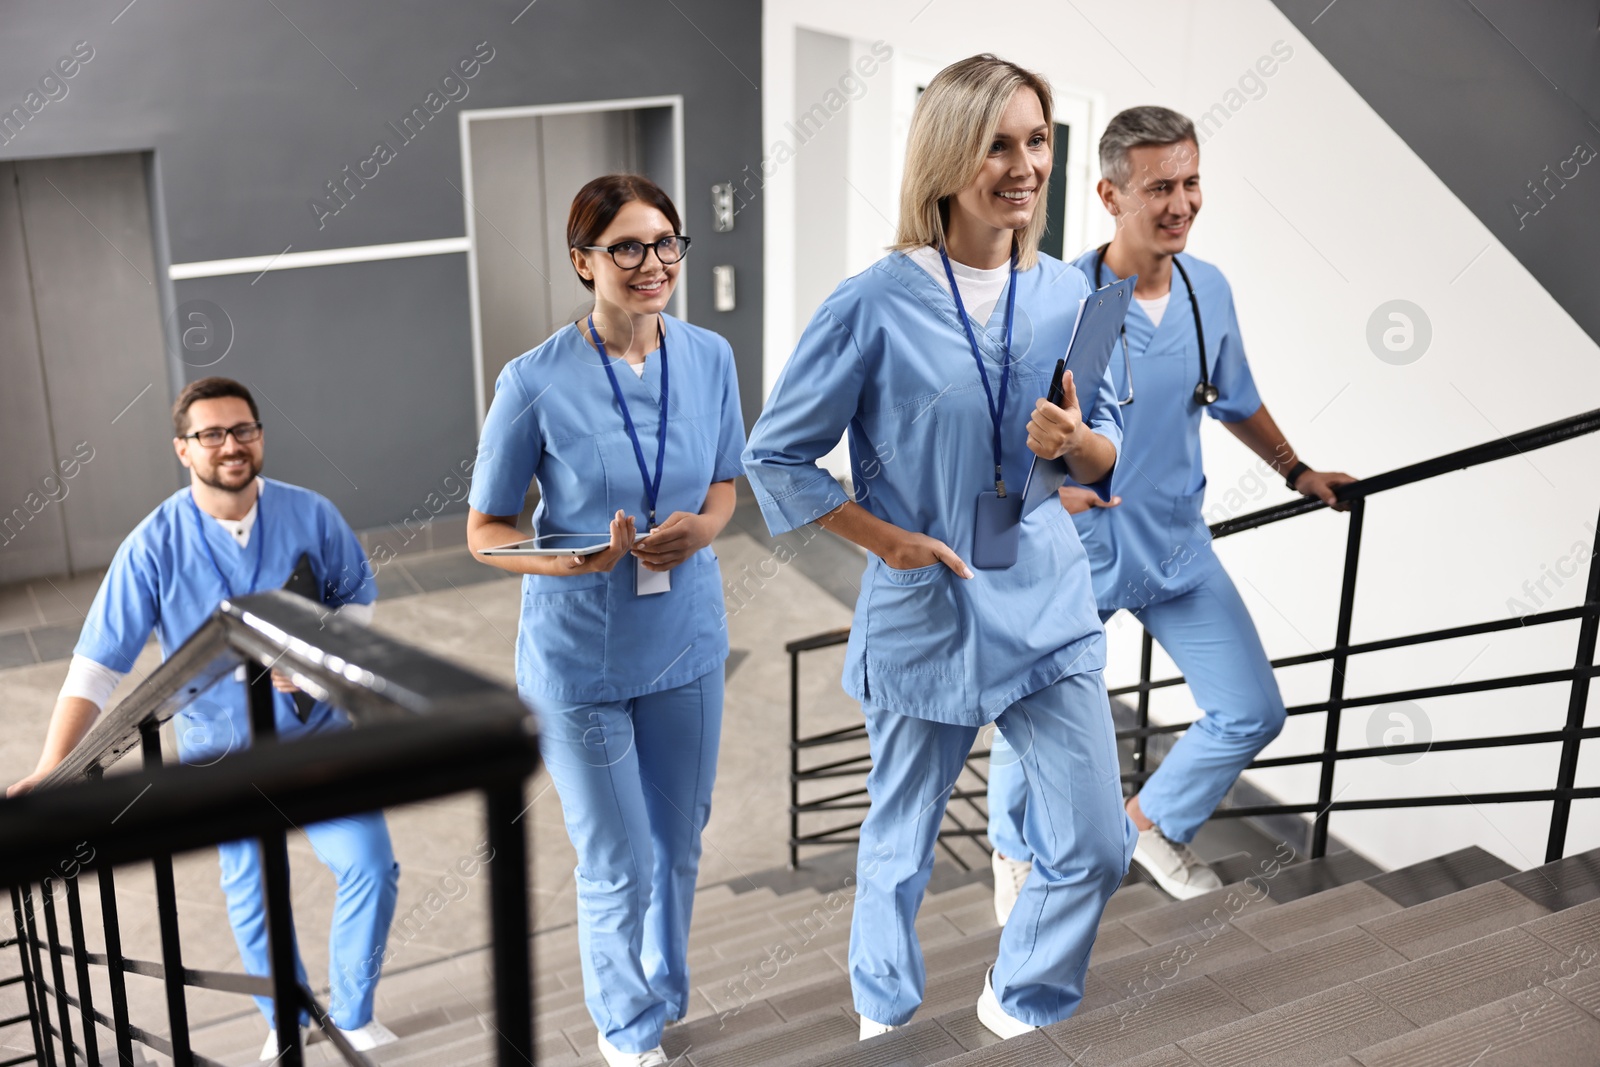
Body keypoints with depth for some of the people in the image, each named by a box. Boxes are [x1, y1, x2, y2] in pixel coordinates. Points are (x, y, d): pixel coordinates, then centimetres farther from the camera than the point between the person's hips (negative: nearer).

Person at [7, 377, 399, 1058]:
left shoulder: (311, 515, -9)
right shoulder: (154, 546, -14)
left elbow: (358, 597, 5)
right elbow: (97, 664, -15)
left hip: (320, 735, 1)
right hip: (224, 752, 0)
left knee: (370, 866, -8)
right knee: (252, 895, 13)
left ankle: (353, 1015, 16)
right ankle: (288, 1019, 38)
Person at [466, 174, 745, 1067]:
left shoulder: (711, 358, -6)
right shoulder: (536, 382, -17)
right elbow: (486, 531, -9)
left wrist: (703, 527, -15)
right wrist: (577, 560, -27)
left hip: (687, 641, 4)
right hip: (581, 654, -4)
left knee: (680, 843, 20)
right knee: (618, 865, 8)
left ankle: (666, 996, 49)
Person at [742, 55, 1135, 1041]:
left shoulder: (1068, 294, 1)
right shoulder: (876, 306, -12)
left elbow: (1111, 454, 9)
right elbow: (775, 456, -5)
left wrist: (1076, 441, -14)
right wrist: (888, 540, -10)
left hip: (1050, 606, 4)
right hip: (925, 613, -3)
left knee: (1097, 846, 4)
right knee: (901, 847, 14)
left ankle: (1021, 1006, 33)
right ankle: (886, 1023, 40)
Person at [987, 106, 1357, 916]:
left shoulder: (1209, 290, -2)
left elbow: (1234, 399, 16)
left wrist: (1297, 471, 26)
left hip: (1177, 547, 5)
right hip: (1069, 552, -5)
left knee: (1253, 712, 7)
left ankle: (1153, 823, 33)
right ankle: (1014, 854, 40)